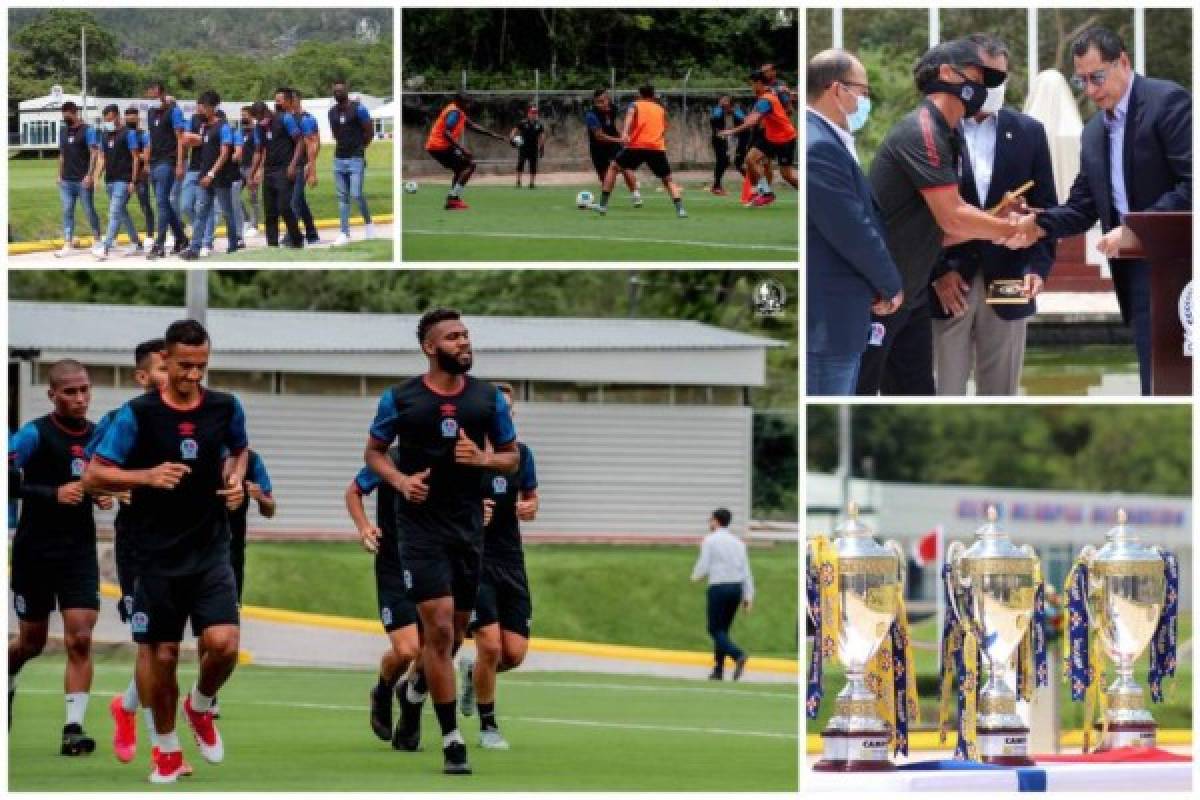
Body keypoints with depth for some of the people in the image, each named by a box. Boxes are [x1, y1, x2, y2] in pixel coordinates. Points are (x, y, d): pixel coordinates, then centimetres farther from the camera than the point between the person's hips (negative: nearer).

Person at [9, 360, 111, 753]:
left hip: (80, 550, 3)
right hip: (35, 551, -3)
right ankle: (7, 681, 43)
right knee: (32, 642, 10)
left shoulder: (98, 436, 5)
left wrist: (103, 496, 0)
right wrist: (53, 494, -25)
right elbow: (6, 481, -19)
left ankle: (73, 727, -10)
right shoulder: (35, 435, -12)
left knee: (80, 639, -10)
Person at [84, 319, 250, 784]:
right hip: (157, 554, -2)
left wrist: (236, 480, 3)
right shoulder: (138, 414, -9)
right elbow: (93, 476, -7)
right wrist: (147, 476, -21)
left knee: (223, 644, -14)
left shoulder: (225, 408, 1)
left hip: (210, 552, 2)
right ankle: (167, 748, 24)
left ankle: (200, 706, 18)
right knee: (160, 653, 4)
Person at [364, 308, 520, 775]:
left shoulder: (488, 398, 4)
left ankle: (413, 693, 45)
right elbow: (373, 451, 7)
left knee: (454, 632, 13)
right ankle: (452, 741, -10)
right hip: (421, 523, -4)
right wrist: (400, 480, -12)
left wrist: (483, 458, -11)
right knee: (440, 628, -14)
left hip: (469, 525, 4)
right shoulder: (400, 399, -3)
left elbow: (512, 457, 11)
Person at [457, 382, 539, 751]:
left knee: (514, 654, -2)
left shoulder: (521, 454, 7)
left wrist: (529, 508, -3)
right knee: (490, 646, -15)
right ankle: (487, 726, 5)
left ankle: (471, 670, 33)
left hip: (511, 563, 5)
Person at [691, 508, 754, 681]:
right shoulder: (738, 542, 11)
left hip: (718, 588, -6)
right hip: (737, 588, 6)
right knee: (723, 629, 15)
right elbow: (746, 571, 6)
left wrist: (696, 576, 14)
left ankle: (738, 655, -26)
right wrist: (748, 597, 7)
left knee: (715, 630, -1)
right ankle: (718, 671, 13)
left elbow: (703, 567, -9)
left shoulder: (709, 540, -5)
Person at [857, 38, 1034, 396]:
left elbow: (940, 231, 13)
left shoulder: (943, 138, 14)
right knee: (859, 393, -7)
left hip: (910, 298, 10)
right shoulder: (922, 130, -16)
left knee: (915, 393, 8)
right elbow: (953, 219, -19)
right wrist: (1013, 228, -5)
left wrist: (996, 226, -2)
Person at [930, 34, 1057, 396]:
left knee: (1001, 394, 6)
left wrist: (1039, 267, -6)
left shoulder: (1028, 132, 8)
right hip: (948, 285, -2)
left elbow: (1045, 207, 8)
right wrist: (938, 272, -9)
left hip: (1008, 284, 3)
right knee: (944, 394, 0)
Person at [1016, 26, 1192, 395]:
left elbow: (1192, 185, -17)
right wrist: (1038, 225, -4)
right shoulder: (1094, 132, 16)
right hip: (1133, 266, 8)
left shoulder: (1168, 101, -9)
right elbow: (1083, 206, 15)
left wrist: (1133, 229, -20)